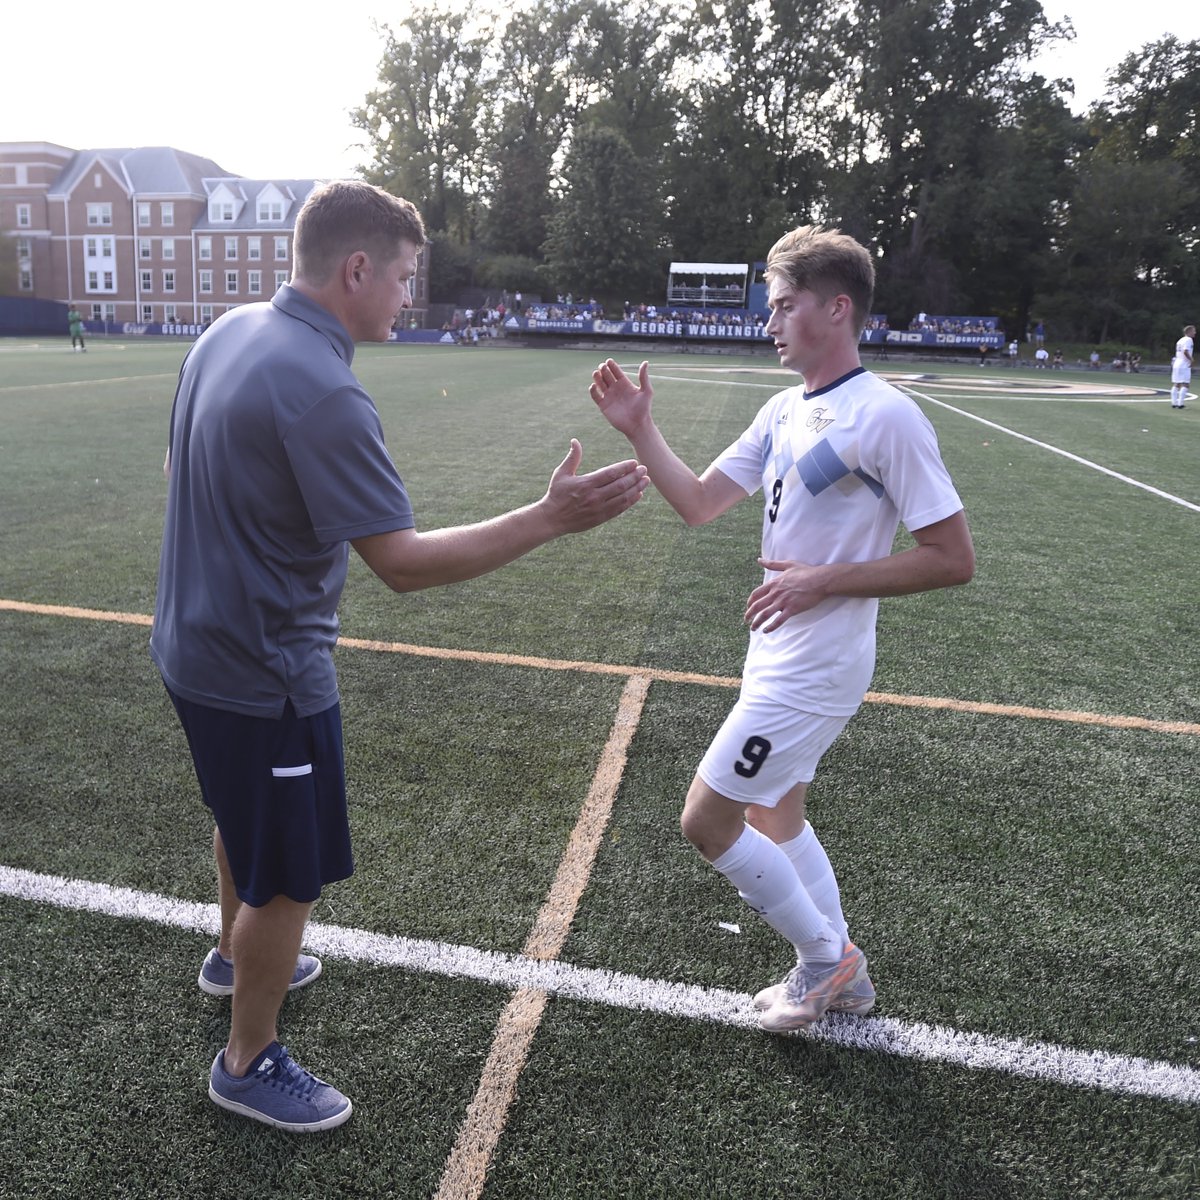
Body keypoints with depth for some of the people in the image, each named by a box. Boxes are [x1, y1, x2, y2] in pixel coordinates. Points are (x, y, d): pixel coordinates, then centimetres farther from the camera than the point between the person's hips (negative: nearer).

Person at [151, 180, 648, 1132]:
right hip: (267, 677, -10)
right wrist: (551, 518, -26)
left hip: (196, 645, 10)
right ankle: (249, 1063, 31)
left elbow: (183, 471, 15)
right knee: (289, 875, 9)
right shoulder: (322, 393, -29)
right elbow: (405, 563, -29)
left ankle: (237, 958, 56)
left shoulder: (230, 332, 2)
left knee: (246, 824, 31)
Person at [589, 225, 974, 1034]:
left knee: (707, 821, -2)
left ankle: (825, 956, 19)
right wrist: (640, 430, -4)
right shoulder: (787, 410, 7)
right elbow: (700, 504, 8)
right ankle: (840, 976, 38)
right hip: (782, 658, 9)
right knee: (774, 817, 20)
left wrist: (823, 580, -22)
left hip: (814, 669, -9)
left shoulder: (886, 417, -18)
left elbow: (954, 559, -18)